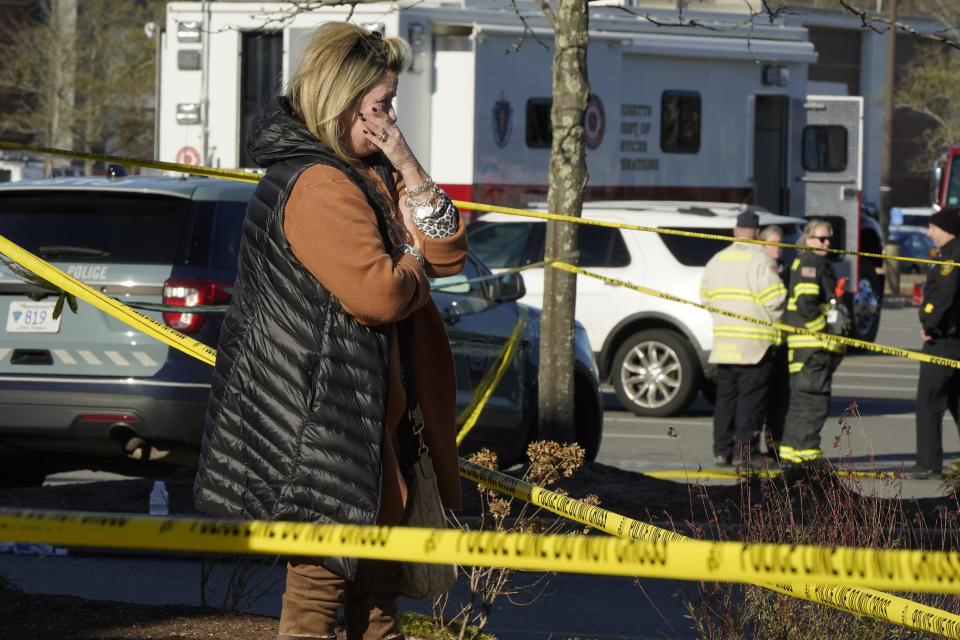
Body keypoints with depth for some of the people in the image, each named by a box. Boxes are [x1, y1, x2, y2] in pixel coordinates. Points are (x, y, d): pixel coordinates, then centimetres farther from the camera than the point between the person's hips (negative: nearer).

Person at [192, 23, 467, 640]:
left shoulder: (373, 176, 14)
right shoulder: (317, 186, -20)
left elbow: (447, 253, 8)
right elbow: (379, 294, -26)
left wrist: (406, 166, -4)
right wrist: (412, 265, -3)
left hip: (374, 414, 11)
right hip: (320, 419, -11)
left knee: (377, 577, 15)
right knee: (322, 575, -7)